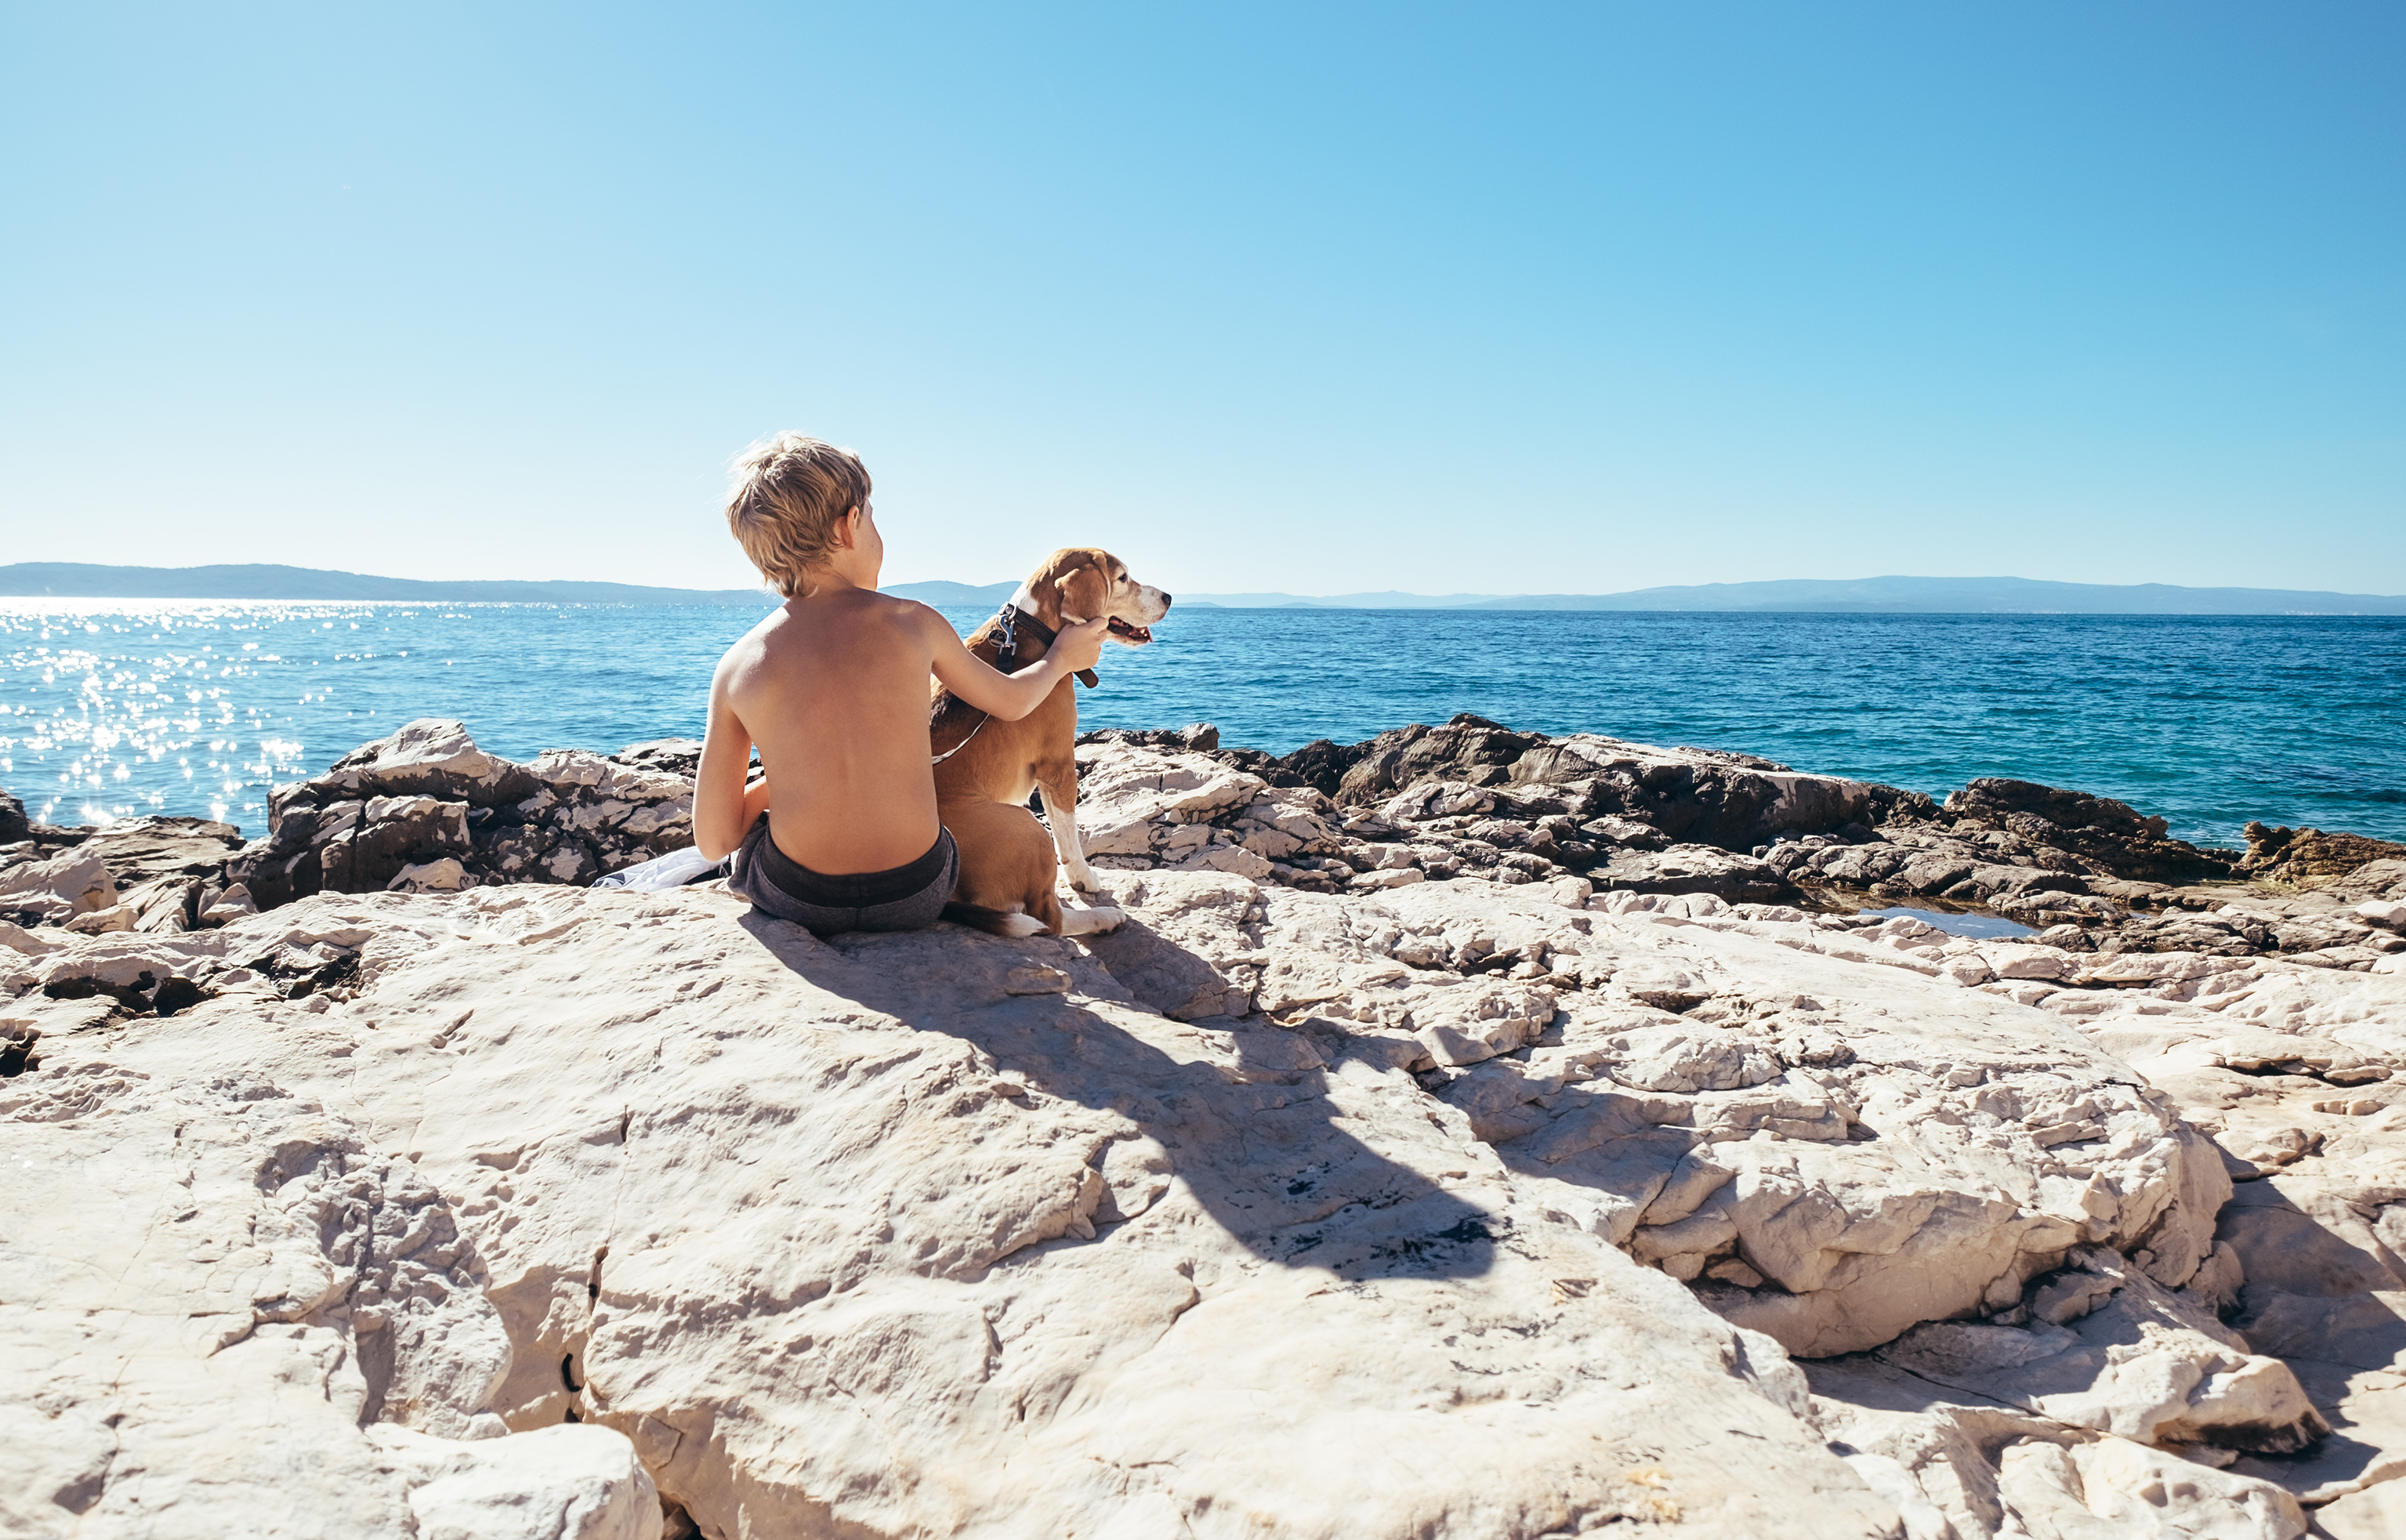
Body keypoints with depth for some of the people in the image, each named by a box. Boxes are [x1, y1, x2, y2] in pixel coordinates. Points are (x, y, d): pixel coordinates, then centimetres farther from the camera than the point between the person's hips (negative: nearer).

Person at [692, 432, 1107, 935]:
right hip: (916, 900, 0)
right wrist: (1061, 658, 33)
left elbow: (714, 841, -2)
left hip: (793, 900, 0)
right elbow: (1012, 701, 11)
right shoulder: (913, 624, -8)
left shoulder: (736, 667, -7)